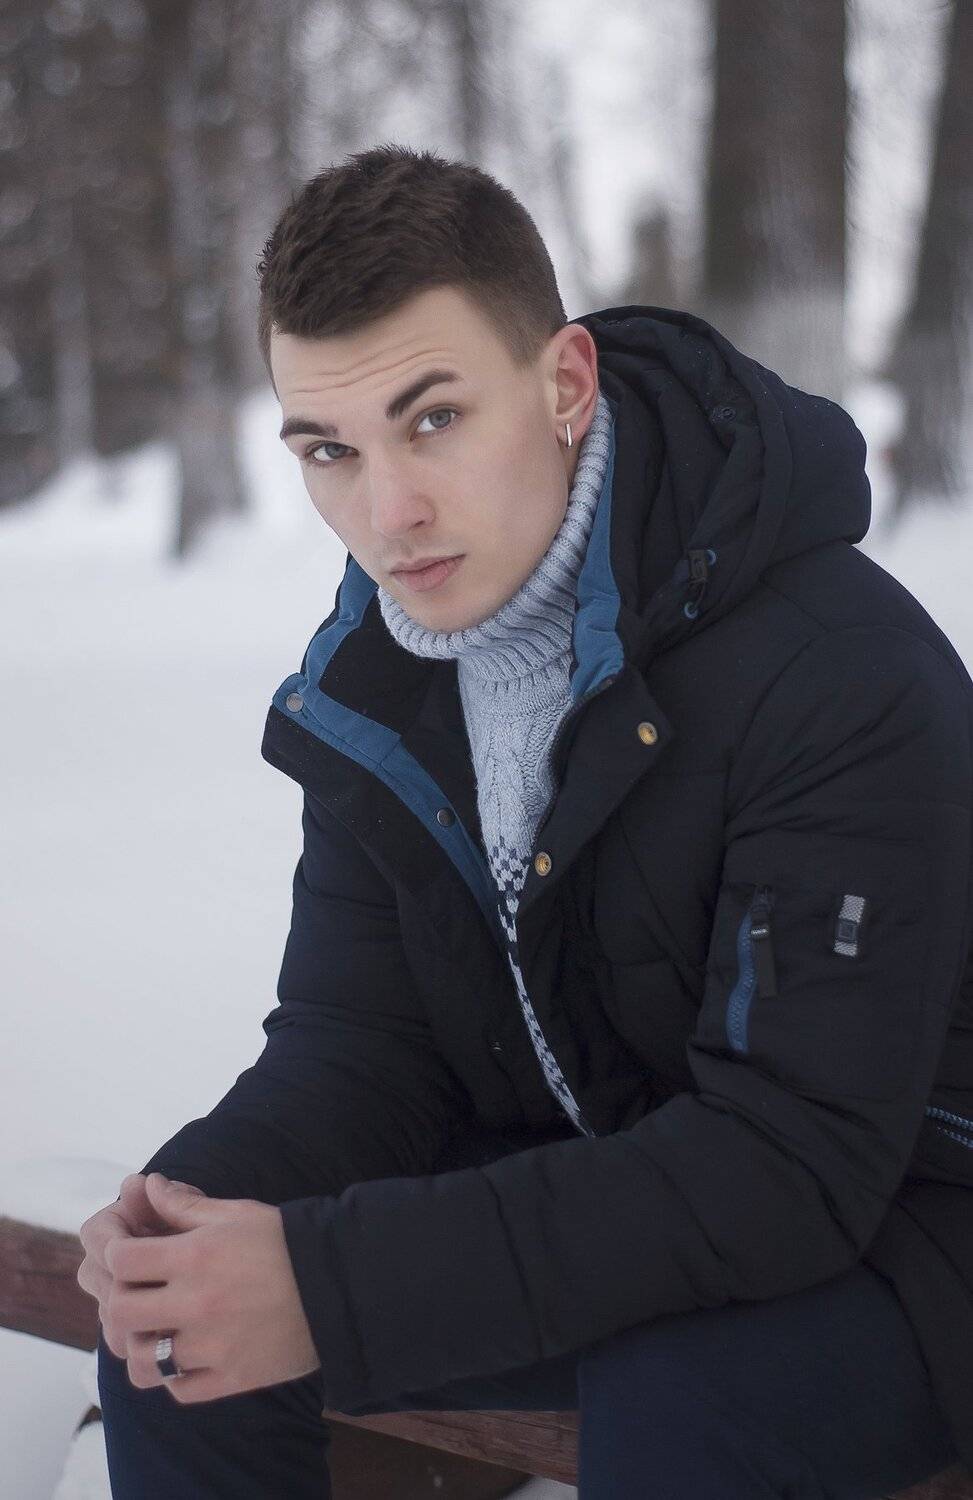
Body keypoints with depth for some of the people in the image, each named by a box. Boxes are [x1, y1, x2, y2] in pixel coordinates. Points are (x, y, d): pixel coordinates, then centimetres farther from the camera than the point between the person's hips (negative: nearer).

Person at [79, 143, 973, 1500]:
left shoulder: (845, 673, -27)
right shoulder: (371, 678, -3)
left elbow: (793, 1155, -30)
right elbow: (359, 1041, 1)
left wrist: (339, 1289, -36)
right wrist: (210, 1198, -23)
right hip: (589, 1193, 6)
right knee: (170, 1309, -8)